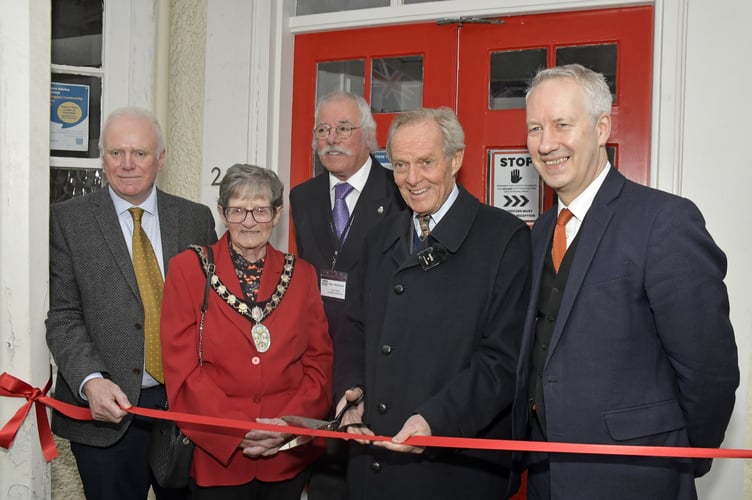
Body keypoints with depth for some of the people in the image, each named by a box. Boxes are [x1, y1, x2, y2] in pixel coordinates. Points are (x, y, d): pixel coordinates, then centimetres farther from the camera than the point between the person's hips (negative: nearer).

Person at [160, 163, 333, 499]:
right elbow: (181, 368, -6)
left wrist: (289, 424, -11)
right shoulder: (188, 269, -1)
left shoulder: (301, 274, 7)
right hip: (215, 454, -2)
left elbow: (320, 362, 4)